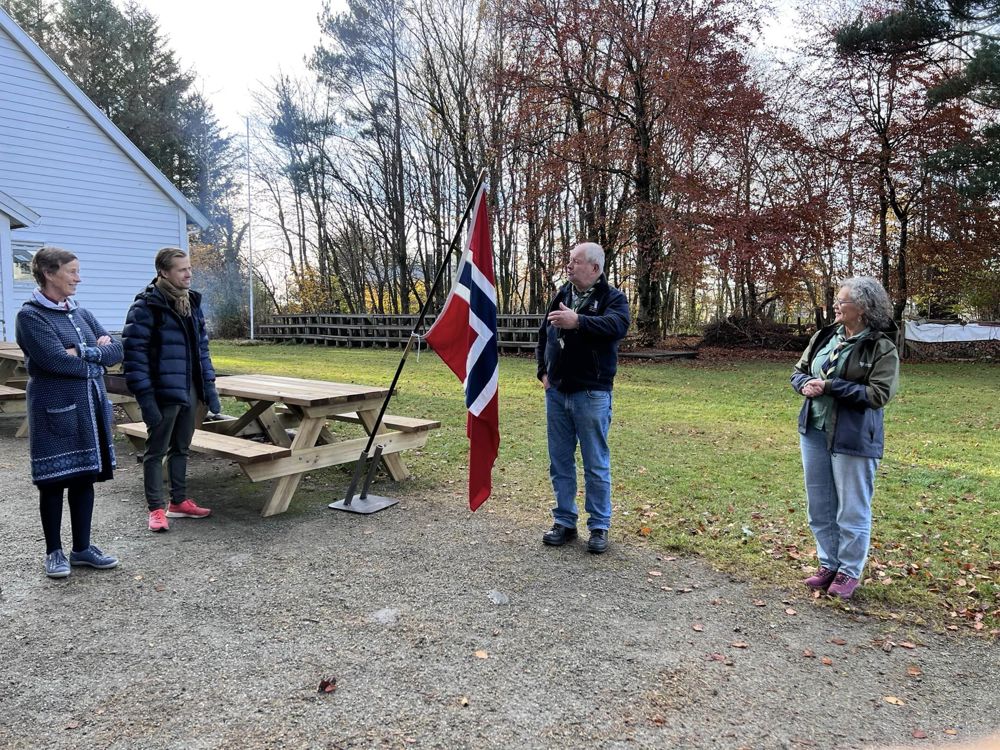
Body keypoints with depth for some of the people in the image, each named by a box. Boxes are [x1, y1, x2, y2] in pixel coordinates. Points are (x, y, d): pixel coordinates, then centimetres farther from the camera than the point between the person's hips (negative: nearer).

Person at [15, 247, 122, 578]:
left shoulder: (81, 313, 12)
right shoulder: (30, 316, -8)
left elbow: (116, 350, 4)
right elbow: (56, 360, -19)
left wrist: (82, 352, -13)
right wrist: (94, 363, -4)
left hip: (91, 407, 6)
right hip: (55, 411, -6)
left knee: (85, 478, 11)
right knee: (54, 482, 5)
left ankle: (82, 547, 23)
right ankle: (54, 552, 19)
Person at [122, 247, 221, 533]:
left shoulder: (192, 302, 10)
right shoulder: (146, 306, -13)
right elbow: (134, 354, -15)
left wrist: (209, 385, 11)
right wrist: (145, 398, -19)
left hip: (190, 391, 7)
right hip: (163, 394, -7)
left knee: (181, 448, 16)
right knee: (156, 451, 5)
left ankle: (179, 501, 28)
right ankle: (156, 508, 15)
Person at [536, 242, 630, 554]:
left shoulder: (612, 297, -4)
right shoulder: (562, 295, 12)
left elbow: (618, 326, -26)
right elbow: (543, 334, 20)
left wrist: (578, 321, -35)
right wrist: (543, 371, 11)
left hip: (591, 395, -5)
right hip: (556, 393, 6)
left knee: (596, 465, 3)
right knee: (560, 462, 12)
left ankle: (599, 527, 16)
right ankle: (564, 522, 25)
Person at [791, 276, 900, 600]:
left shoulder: (881, 347, -11)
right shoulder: (825, 336, 6)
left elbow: (878, 394, -18)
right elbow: (799, 370, 14)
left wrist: (829, 386, -21)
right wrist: (806, 385, -9)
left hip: (853, 438, -6)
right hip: (813, 431, 6)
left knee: (852, 509, 6)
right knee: (819, 506, 15)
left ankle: (849, 572, 22)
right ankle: (829, 565, 31)